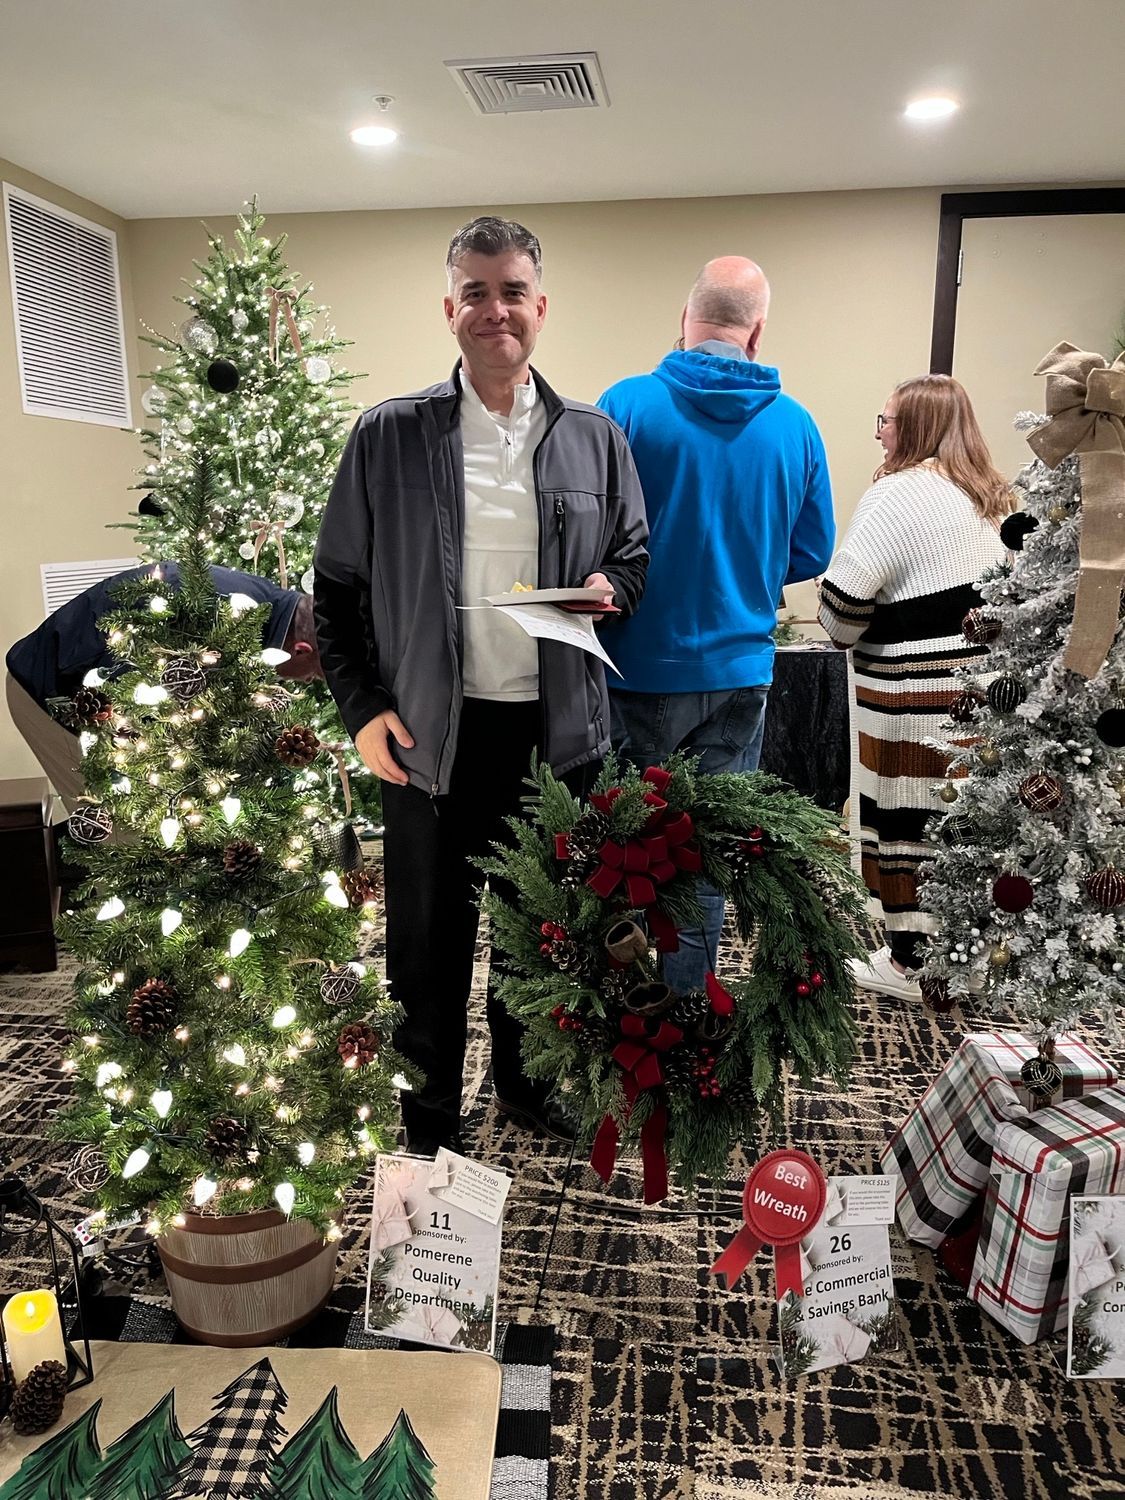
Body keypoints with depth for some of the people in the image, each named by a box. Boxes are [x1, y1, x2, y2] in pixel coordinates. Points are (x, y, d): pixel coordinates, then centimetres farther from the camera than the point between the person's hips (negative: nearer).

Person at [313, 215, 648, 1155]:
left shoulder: (595, 438, 6)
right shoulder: (389, 436, 0)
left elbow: (636, 555, 14)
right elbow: (339, 584, 3)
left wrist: (609, 587, -9)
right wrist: (362, 705, -5)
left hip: (557, 726, 2)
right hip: (430, 730, -2)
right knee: (429, 936, 9)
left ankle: (528, 1080, 42)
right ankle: (429, 1124, 31)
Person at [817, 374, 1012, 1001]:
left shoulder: (902, 492, -11)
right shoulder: (993, 496, 15)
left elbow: (845, 594, -16)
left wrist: (845, 634, 3)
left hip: (913, 690, -8)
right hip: (983, 683, 8)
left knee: (905, 819, 1)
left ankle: (911, 961, 10)